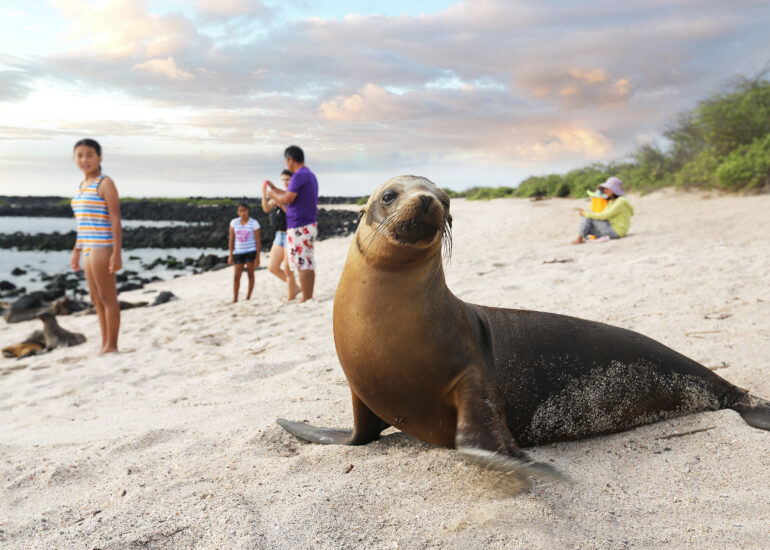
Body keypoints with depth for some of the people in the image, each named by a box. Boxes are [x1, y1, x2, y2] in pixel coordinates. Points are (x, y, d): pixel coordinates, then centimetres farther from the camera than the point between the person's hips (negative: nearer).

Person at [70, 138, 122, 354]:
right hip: (88, 248, 9)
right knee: (96, 299, 13)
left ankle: (111, 346, 7)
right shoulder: (83, 185, 16)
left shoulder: (106, 183, -9)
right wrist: (76, 251, 20)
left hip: (102, 247, -9)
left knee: (107, 298, -1)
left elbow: (116, 219, -13)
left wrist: (117, 253, -19)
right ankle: (104, 345, 22)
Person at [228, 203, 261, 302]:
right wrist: (230, 255, 4)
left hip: (251, 251, -2)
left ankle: (248, 297, 11)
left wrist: (257, 257, -8)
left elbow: (258, 241, -4)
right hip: (239, 252, 2)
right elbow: (231, 239, 7)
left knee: (250, 273, 1)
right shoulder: (234, 222, 2)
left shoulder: (254, 223, -5)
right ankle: (235, 298, 6)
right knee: (236, 275, -1)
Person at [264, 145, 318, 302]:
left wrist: (273, 195, -1)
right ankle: (309, 297, 14)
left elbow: (288, 199, -19)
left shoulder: (299, 176, -14)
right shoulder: (311, 175, 16)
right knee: (309, 264, 10)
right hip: (311, 225, 9)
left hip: (299, 228, -9)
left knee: (301, 265, -6)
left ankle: (306, 300, -5)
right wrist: (275, 188, 30)